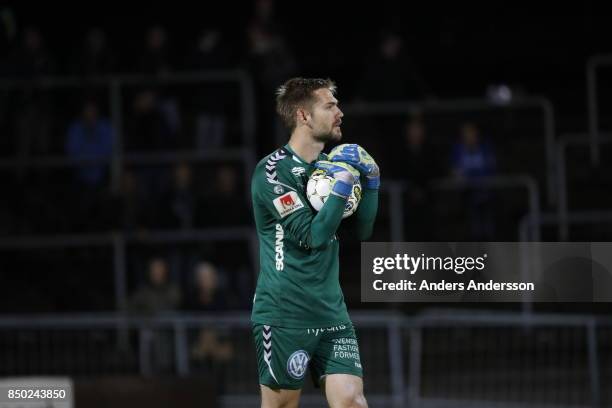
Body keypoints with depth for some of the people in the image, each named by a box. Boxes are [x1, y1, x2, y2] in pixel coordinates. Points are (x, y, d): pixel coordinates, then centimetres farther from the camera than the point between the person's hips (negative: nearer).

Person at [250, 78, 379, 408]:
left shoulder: (328, 165, 13)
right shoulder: (273, 171, -11)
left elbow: (362, 230, 15)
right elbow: (313, 236, -18)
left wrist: (371, 181, 3)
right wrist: (343, 185, -17)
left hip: (331, 314, 6)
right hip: (284, 315, -6)